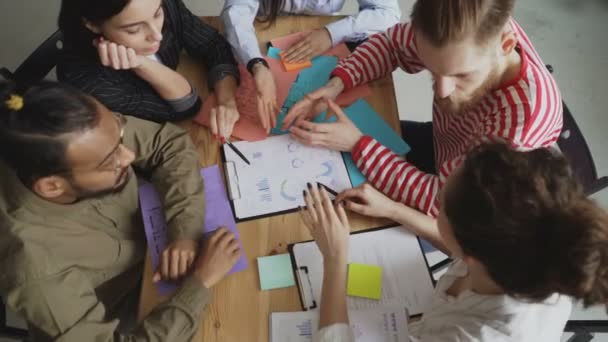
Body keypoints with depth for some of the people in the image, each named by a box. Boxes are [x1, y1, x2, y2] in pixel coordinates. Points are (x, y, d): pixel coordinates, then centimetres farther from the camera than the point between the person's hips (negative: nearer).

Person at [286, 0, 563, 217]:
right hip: (445, 146, 5)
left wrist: (357, 145, -33)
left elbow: (441, 200, -33)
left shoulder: (522, 120, -42)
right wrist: (336, 83, -24)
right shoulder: (462, 32, -27)